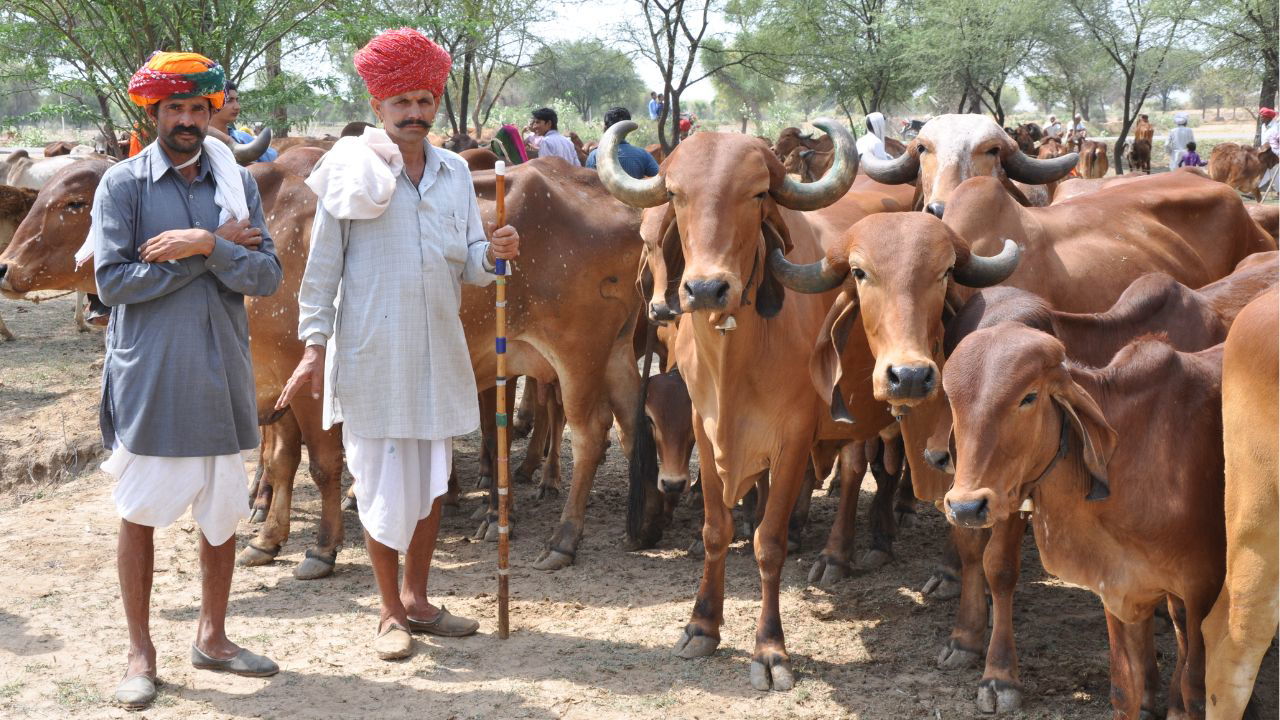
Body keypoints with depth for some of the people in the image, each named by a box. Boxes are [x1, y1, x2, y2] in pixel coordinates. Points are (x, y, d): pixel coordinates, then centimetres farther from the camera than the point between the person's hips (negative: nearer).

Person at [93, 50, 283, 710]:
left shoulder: (237, 183, 5)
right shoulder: (123, 184, -4)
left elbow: (267, 276, -3)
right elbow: (112, 281, -13)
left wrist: (207, 245, -18)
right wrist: (206, 255, -12)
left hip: (221, 378, 3)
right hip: (146, 377, -3)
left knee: (223, 512, 11)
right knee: (140, 514, 5)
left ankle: (212, 638, 28)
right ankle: (140, 654, 19)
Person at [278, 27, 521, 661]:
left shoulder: (454, 172, 9)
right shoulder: (353, 170, -5)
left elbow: (469, 265, 10)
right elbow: (322, 268, -4)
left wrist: (492, 254, -13)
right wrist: (314, 347, -9)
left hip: (438, 356, 5)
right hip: (371, 358, -5)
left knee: (431, 483, 12)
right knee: (384, 486, 2)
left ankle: (416, 599, 27)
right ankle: (390, 612, 16)